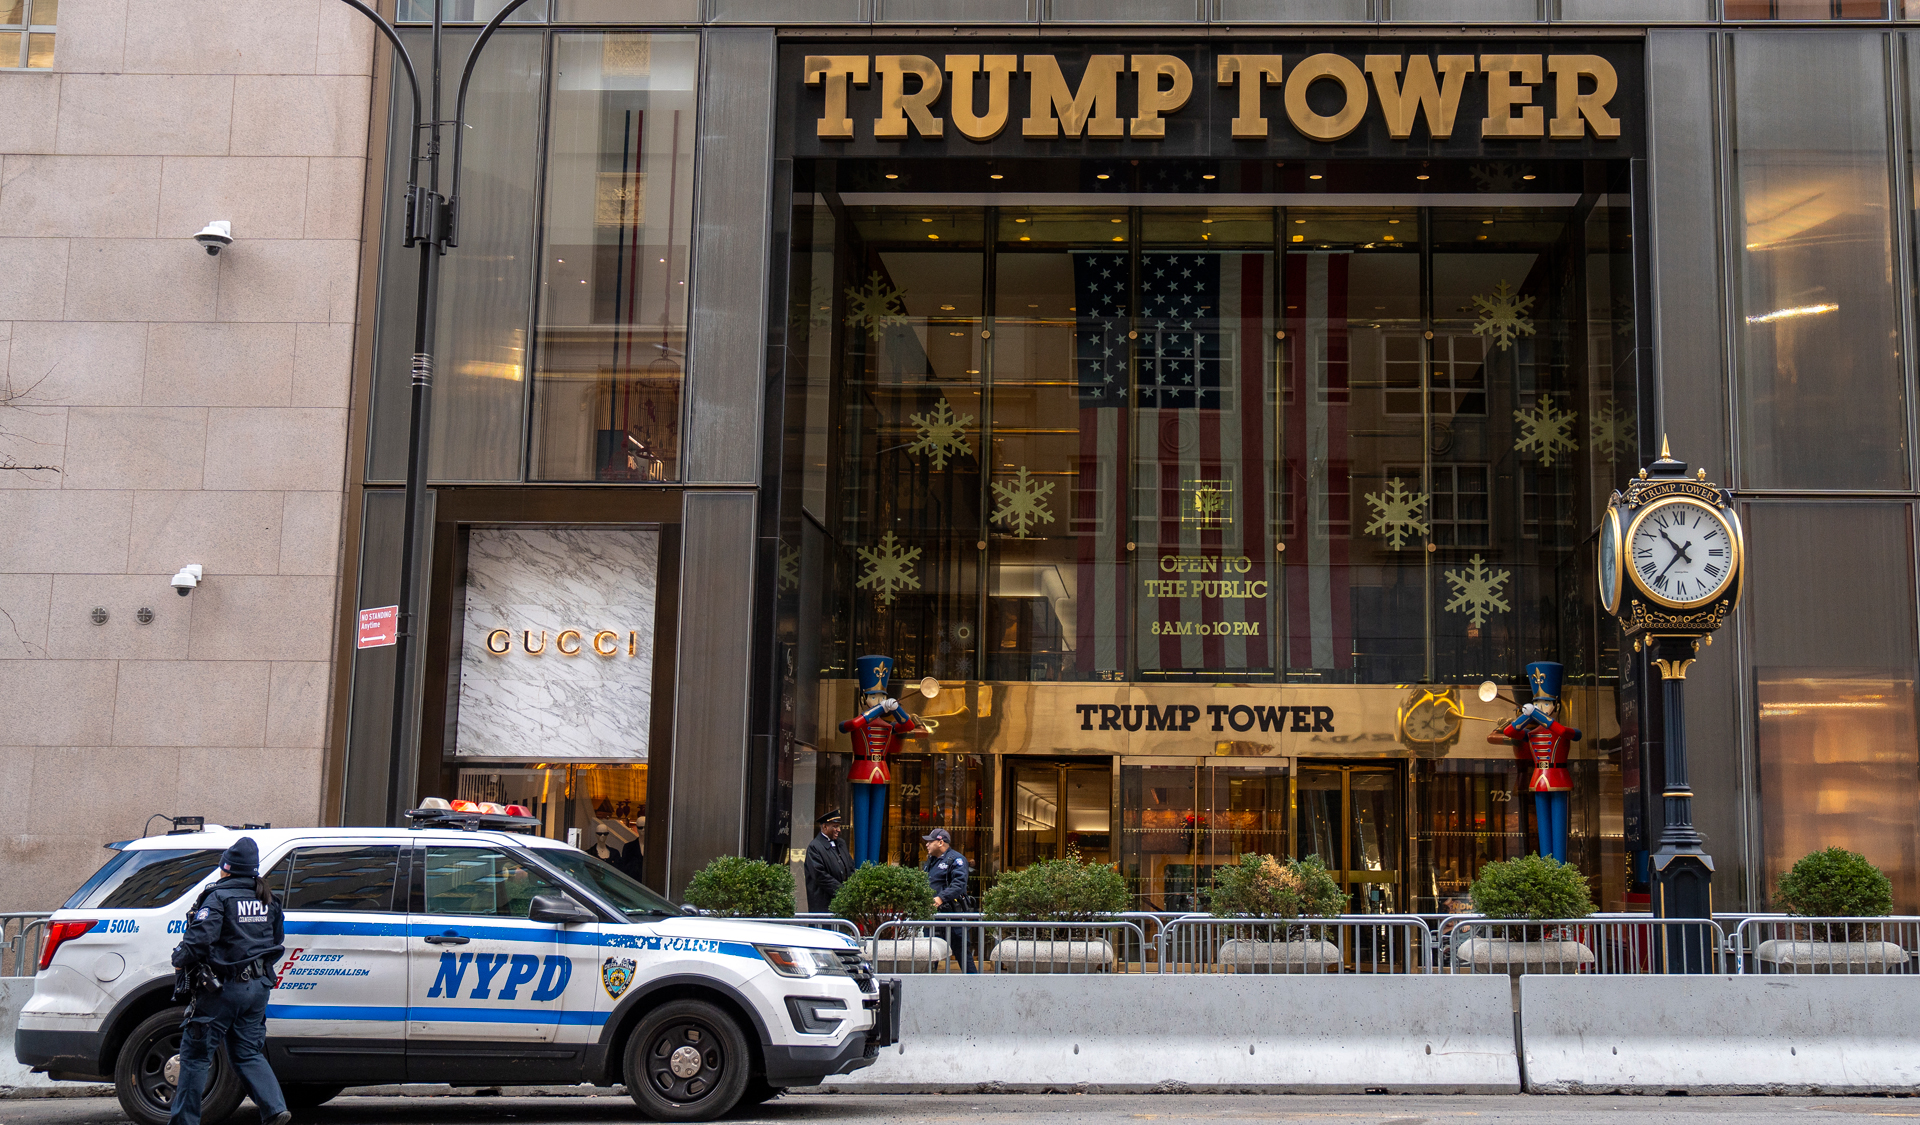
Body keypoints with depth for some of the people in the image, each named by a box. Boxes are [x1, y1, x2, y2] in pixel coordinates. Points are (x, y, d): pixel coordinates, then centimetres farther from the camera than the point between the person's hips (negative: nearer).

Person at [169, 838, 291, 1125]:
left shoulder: (219, 897, -10)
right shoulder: (267, 901, 11)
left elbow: (200, 938, -21)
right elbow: (277, 945, 18)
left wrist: (180, 959, -4)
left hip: (223, 988, -7)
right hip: (258, 986, 7)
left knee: (195, 1053, 4)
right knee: (248, 1053, 14)